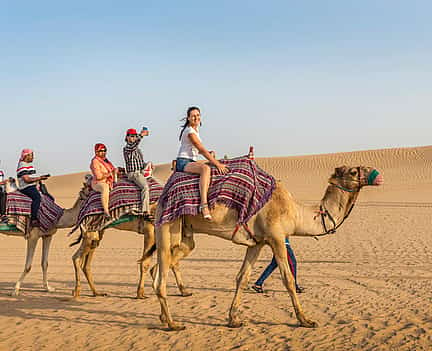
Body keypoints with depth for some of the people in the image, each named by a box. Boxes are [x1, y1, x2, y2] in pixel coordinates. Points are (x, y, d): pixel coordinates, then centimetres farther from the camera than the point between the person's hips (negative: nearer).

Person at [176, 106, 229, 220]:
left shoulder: (195, 129, 17)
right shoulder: (190, 132, -13)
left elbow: (199, 150, 25)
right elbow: (202, 150, -18)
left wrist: (210, 155, 9)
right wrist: (217, 164, -18)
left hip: (191, 162, 11)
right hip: (183, 162, -11)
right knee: (205, 168, -34)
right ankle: (204, 204, -45)